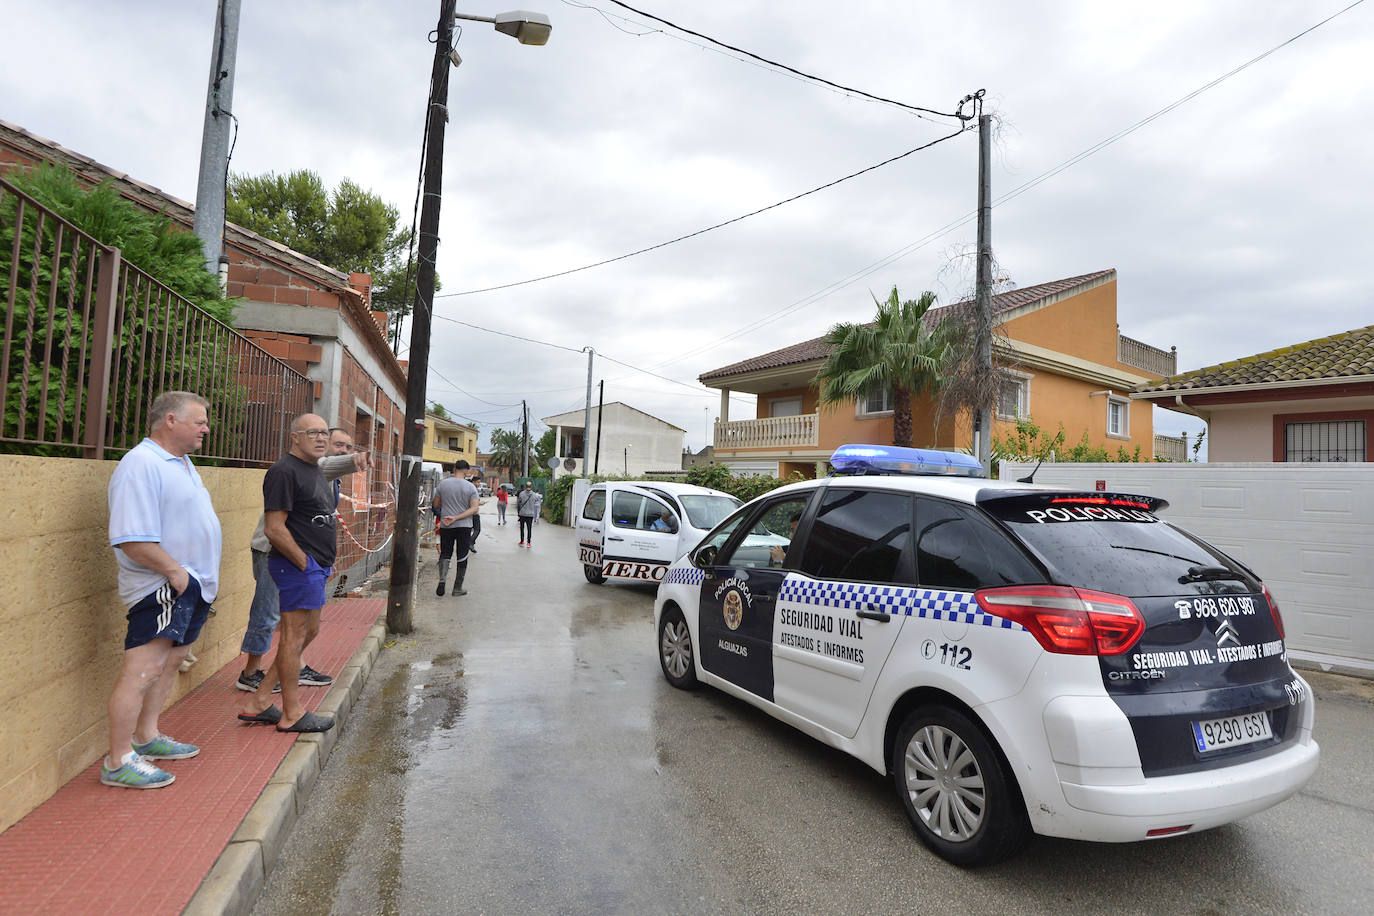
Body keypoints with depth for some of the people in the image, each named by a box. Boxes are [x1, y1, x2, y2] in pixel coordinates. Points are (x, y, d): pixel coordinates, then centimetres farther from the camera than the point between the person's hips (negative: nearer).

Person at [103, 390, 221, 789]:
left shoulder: (182, 463, 15)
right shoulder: (141, 465, -18)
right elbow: (132, 539, -24)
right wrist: (175, 571, -19)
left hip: (192, 584, 11)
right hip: (163, 587, -10)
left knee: (170, 663, 18)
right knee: (142, 669, -7)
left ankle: (146, 737, 32)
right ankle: (119, 761, 2)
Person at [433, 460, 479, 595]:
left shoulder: (443, 484, -2)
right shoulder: (471, 487, -5)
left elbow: (436, 505, 6)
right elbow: (474, 509, -13)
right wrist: (456, 517, -15)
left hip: (446, 526, 1)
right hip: (464, 526, -1)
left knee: (445, 553, 12)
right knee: (462, 556, 7)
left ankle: (442, 579, -11)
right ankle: (458, 588, 11)